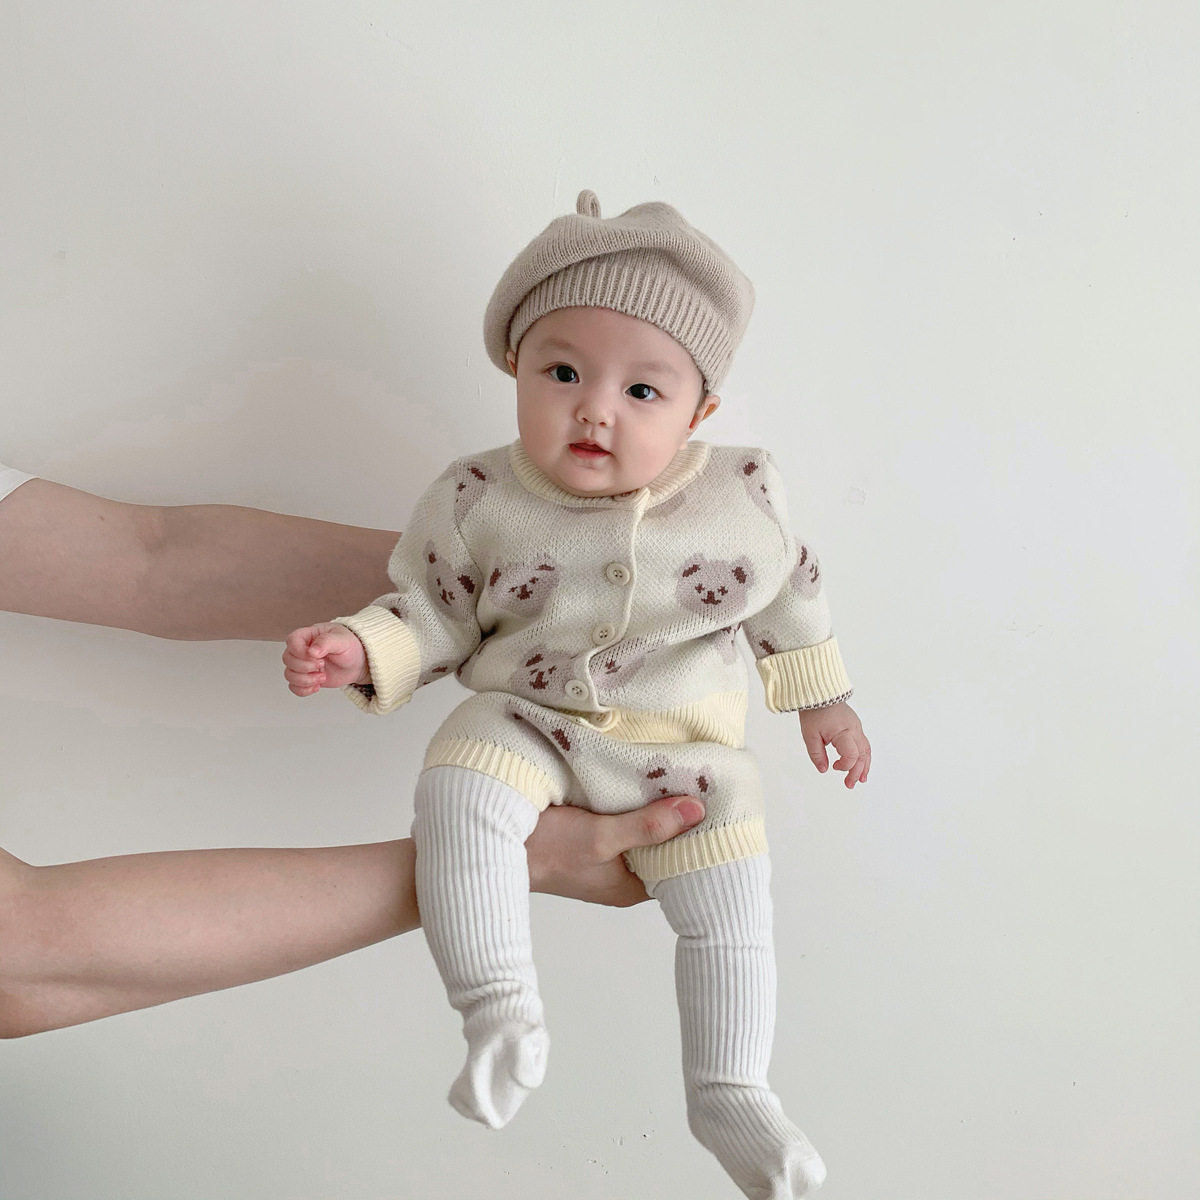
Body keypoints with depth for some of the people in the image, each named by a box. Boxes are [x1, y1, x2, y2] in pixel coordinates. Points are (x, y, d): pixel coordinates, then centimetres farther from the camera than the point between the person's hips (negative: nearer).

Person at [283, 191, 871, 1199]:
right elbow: (433, 611, -1)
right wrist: (363, 649, -19)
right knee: (458, 791, -30)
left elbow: (790, 592, 10)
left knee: (730, 903, -7)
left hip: (687, 744, 2)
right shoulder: (478, 501, -10)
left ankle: (728, 1092, 11)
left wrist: (823, 699, 18)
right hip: (527, 720, -1)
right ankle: (503, 1013, -23)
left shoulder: (744, 495, -6)